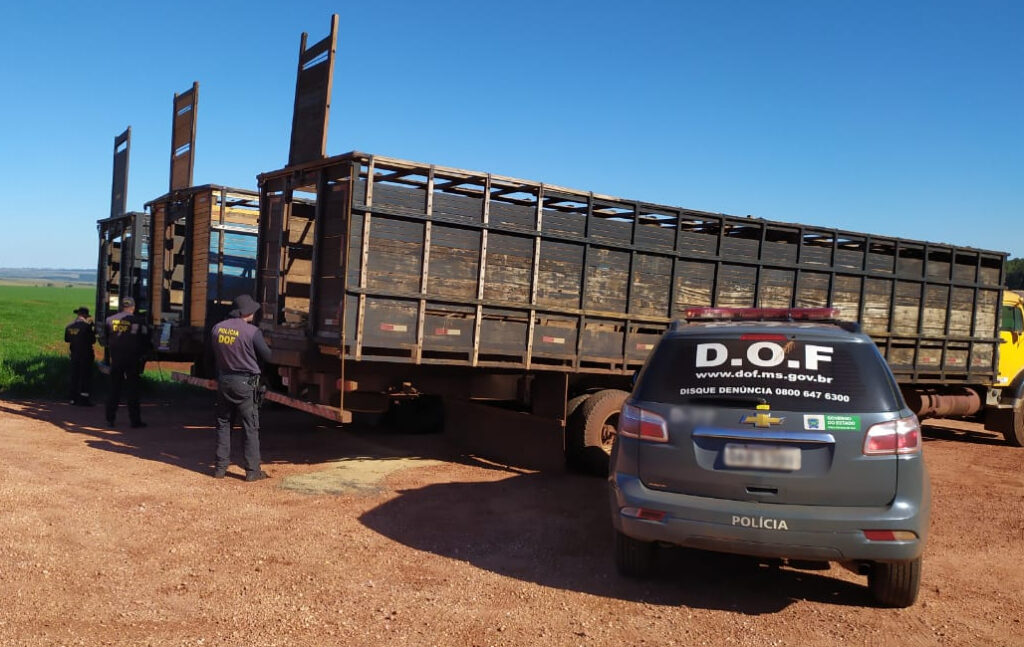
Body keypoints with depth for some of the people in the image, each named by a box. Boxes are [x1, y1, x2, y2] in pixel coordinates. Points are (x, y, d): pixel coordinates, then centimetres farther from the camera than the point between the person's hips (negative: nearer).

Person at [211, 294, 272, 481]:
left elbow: (214, 353, 12)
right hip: (245, 383, -5)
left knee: (223, 424, 15)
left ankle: (221, 467, 18)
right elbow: (267, 356, -7)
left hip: (223, 381, 5)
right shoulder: (252, 332, -16)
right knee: (250, 427, 2)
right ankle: (252, 470, 4)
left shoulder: (217, 329, 1)